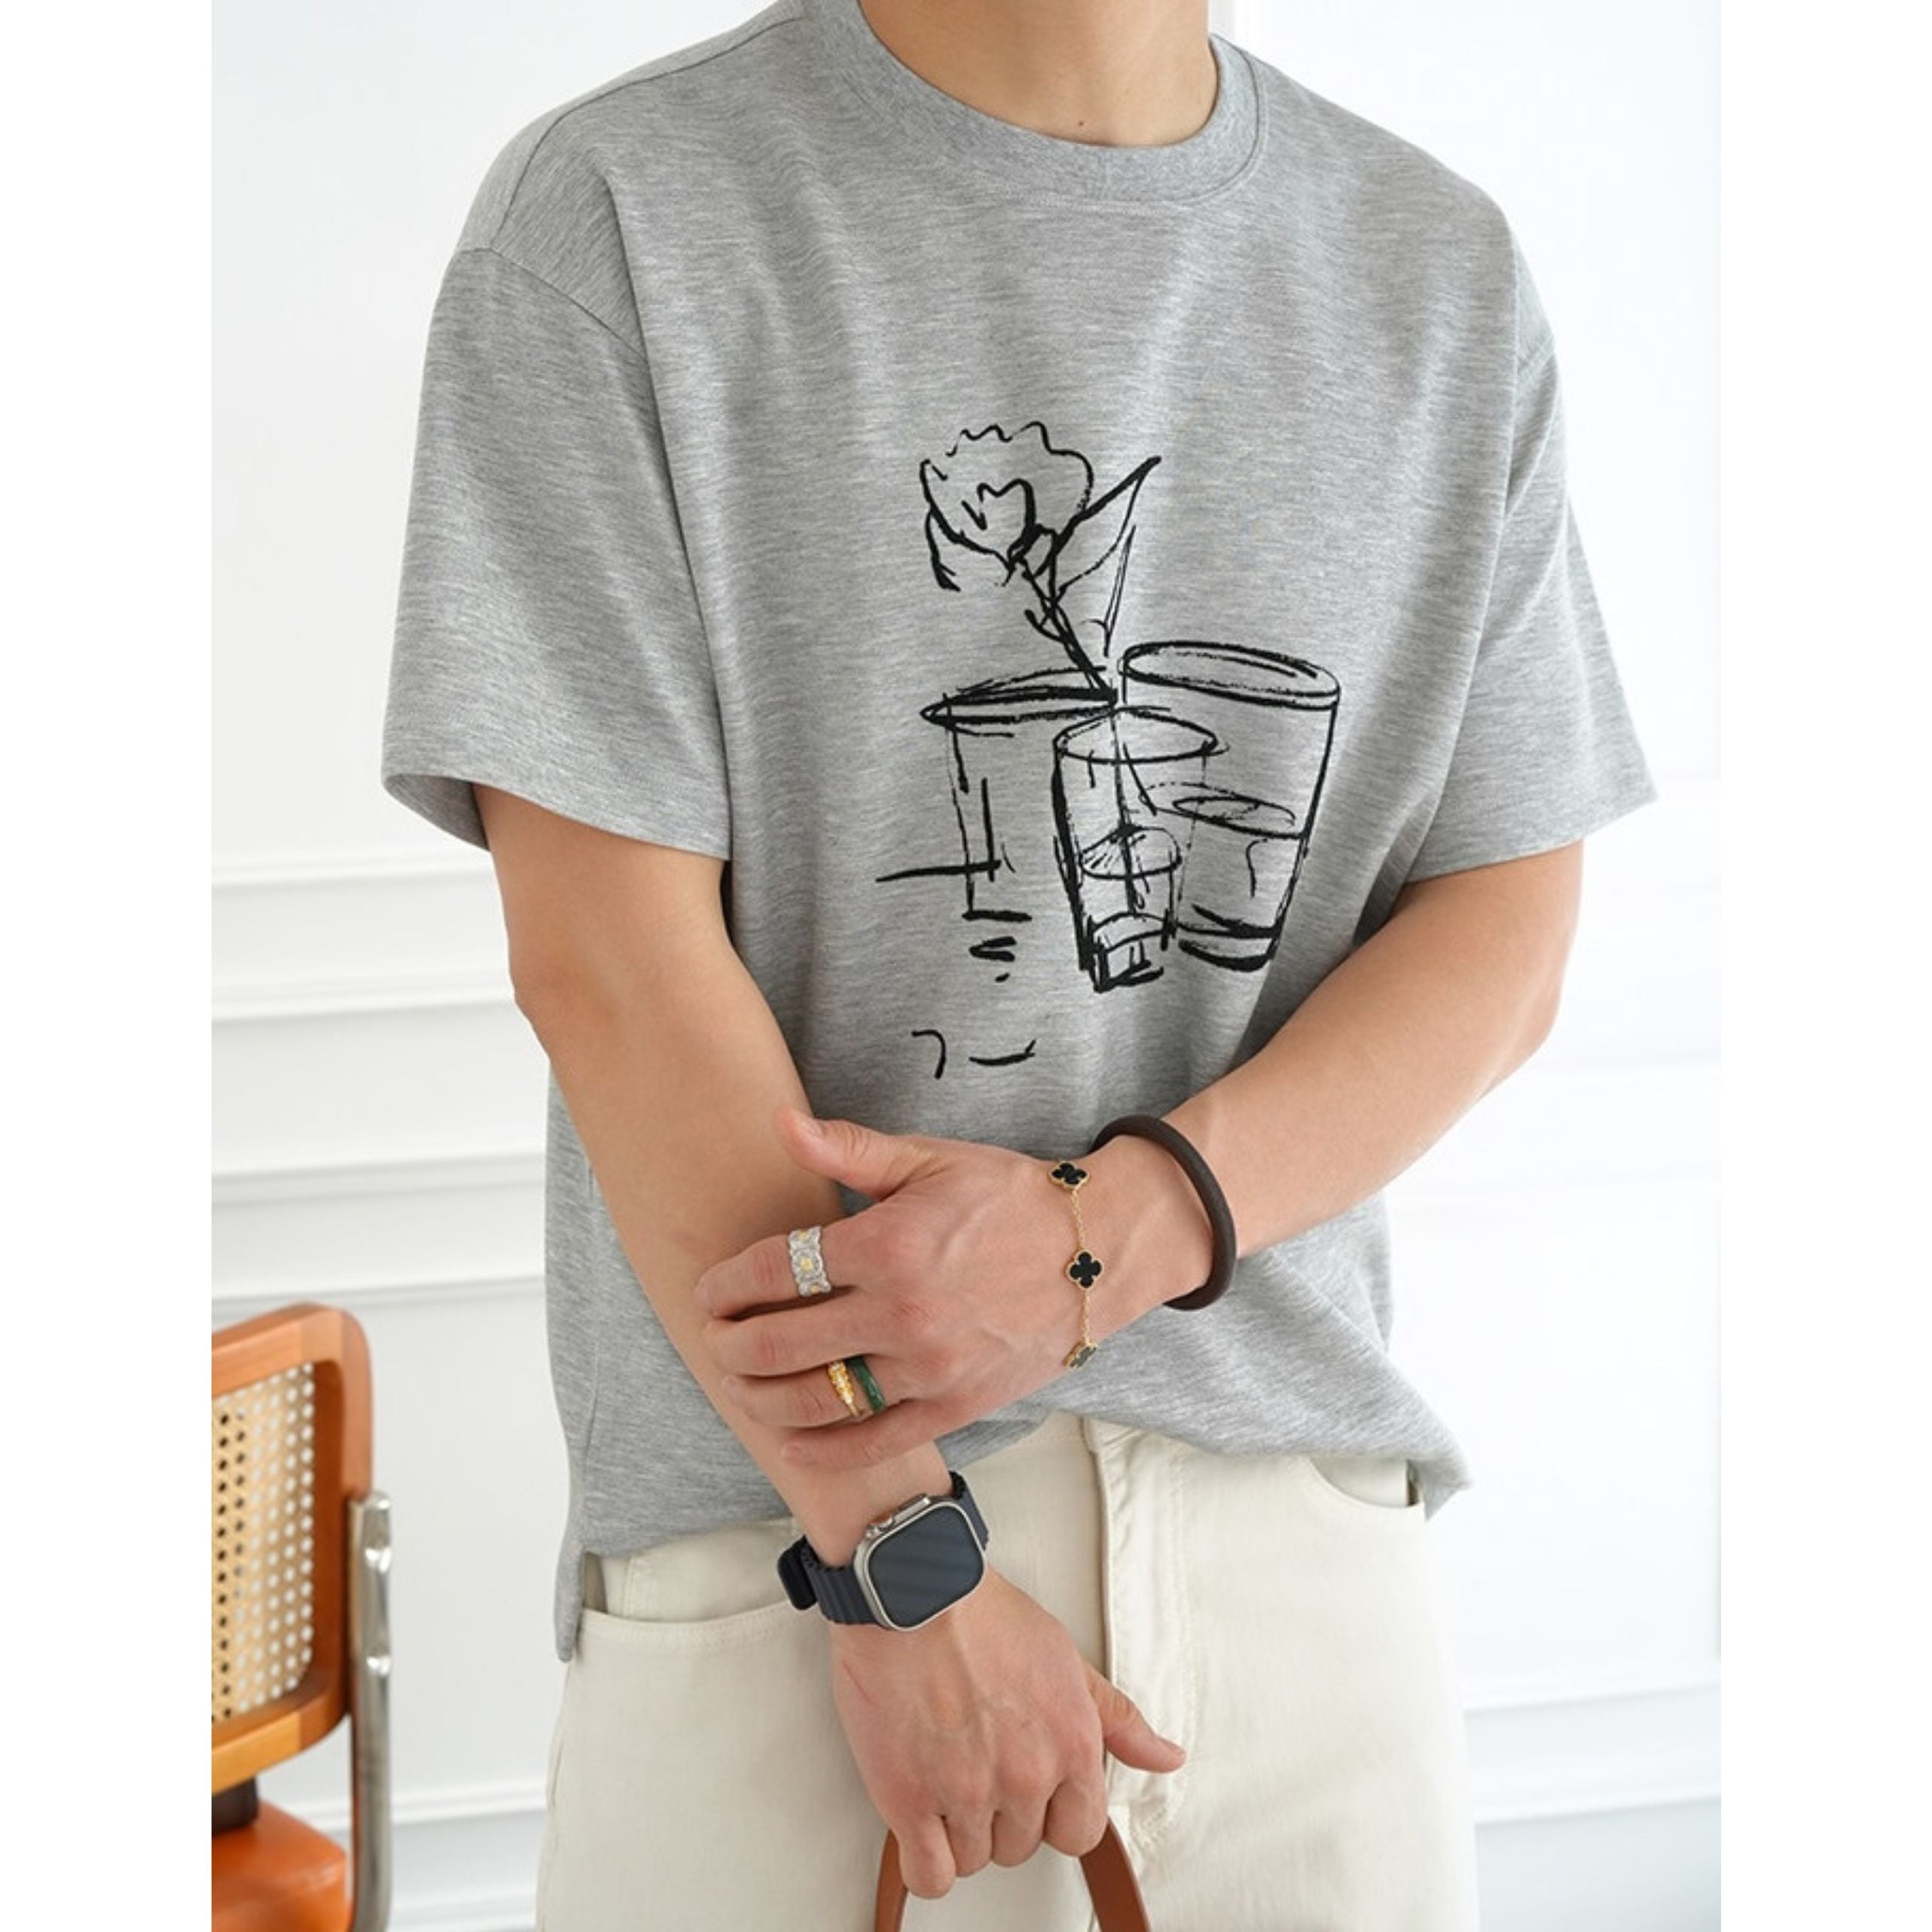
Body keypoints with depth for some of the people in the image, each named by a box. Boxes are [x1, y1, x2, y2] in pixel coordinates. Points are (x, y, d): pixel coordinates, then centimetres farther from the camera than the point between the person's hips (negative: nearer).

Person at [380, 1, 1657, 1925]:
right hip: (778, 1515, -3)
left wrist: (1104, 1231, -12)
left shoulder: (1444, 268, 8)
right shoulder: (612, 215, -5)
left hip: (1300, 1509, 3)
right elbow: (609, 962, -10)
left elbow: (1504, 935, 5)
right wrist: (902, 1562, -12)